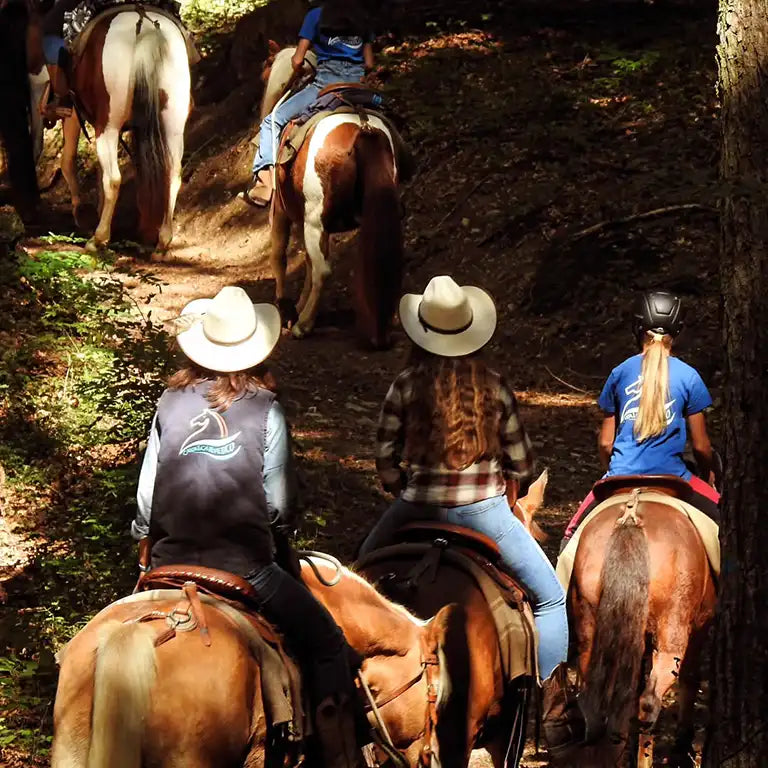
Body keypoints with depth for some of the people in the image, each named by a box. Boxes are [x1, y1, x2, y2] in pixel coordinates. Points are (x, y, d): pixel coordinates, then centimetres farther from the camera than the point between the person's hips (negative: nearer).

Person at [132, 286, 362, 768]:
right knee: (327, 644, 10)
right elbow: (282, 504, -5)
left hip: (171, 562, 4)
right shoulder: (265, 410, -4)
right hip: (245, 566, -4)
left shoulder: (172, 403, 4)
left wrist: (147, 534, 26)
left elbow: (146, 495, 7)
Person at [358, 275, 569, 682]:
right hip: (484, 509, -2)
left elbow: (385, 459, 2)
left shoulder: (405, 386, -4)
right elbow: (521, 465, 2)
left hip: (418, 509, 2)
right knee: (551, 598, 10)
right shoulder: (494, 387, -4)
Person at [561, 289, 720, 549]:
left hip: (621, 475, 1)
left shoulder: (620, 373, 5)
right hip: (671, 475, -1)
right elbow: (701, 446, 2)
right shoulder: (688, 377, 0)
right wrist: (709, 476, 22)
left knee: (574, 532, 21)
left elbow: (605, 442, 9)